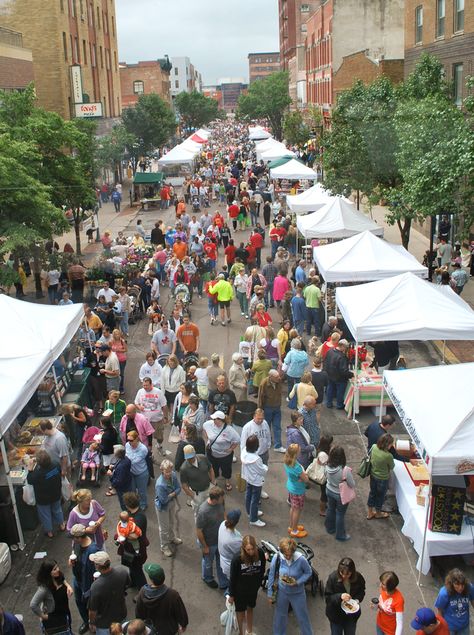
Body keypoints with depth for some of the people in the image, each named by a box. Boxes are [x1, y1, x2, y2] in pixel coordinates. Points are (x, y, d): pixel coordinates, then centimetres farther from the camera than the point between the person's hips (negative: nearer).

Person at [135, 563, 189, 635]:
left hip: (151, 628, 2)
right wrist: (183, 625, 3)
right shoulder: (172, 595, -36)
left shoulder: (143, 592, -27)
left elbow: (139, 613, -8)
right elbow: (181, 612, -19)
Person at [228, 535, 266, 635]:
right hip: (240, 590, -3)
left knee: (250, 609, 25)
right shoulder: (237, 558, -32)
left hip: (253, 588, 3)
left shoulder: (260, 553, -24)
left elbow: (262, 571, -4)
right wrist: (231, 595, -8)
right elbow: (232, 577, -18)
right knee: (241, 611, 19)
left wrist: (258, 584, 8)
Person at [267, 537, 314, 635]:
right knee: (280, 616, 21)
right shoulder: (276, 558, -22)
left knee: (302, 617, 16)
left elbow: (308, 573, -9)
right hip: (282, 592, 2)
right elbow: (271, 575, -7)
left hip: (297, 593, -2)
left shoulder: (301, 559, -28)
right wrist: (270, 594, 0)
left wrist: (298, 582, -24)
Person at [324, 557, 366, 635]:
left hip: (352, 615, 2)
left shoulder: (358, 577, -19)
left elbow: (361, 591, 1)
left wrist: (357, 599, -19)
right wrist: (340, 596, -36)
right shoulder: (333, 578, -26)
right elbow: (327, 597, -19)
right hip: (336, 615, -2)